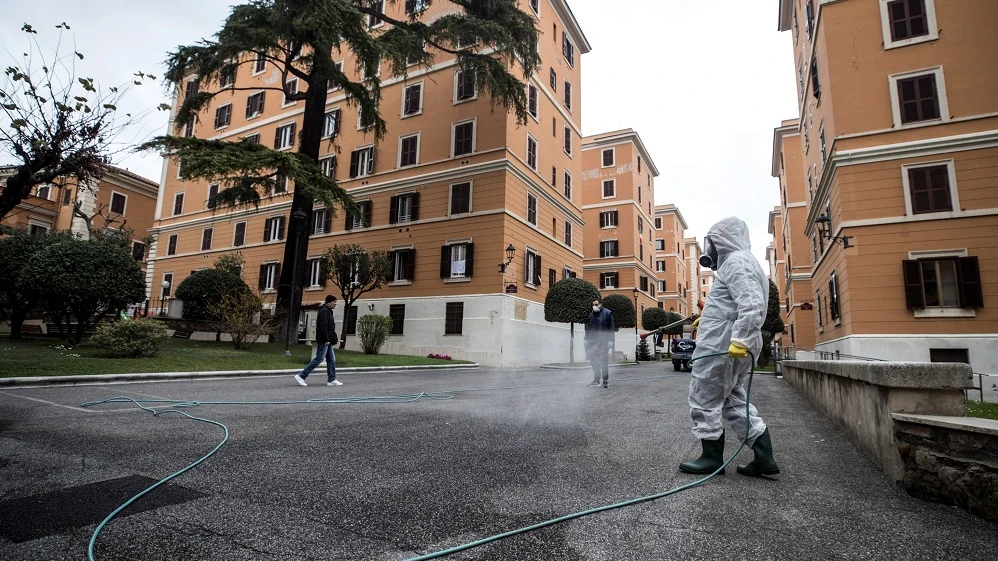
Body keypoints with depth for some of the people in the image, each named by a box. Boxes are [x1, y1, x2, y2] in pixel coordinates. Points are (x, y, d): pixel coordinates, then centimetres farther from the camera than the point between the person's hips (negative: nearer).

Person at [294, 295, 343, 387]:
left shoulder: (328, 311, 19)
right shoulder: (324, 311, -12)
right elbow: (323, 326, -21)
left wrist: (333, 339, 17)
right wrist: (326, 340, -22)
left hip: (327, 341, 10)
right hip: (323, 341, -10)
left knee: (331, 360, 9)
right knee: (318, 359, -8)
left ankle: (331, 380, 11)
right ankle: (301, 376, -2)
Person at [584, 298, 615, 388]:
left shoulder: (607, 313, -3)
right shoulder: (591, 315, 12)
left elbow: (611, 328, -5)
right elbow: (588, 328, 17)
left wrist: (610, 340, -11)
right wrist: (587, 339, 11)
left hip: (603, 342, -4)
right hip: (593, 342, 5)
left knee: (604, 362, 1)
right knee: (594, 362, 6)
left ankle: (605, 380, 11)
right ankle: (596, 380, 15)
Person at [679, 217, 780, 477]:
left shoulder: (737, 261, -12)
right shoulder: (741, 261, 21)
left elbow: (752, 304, -26)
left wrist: (740, 339, -31)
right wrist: (708, 315, 34)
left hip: (722, 346, -11)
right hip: (731, 346, 11)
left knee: (704, 400, 0)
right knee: (734, 401, 15)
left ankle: (712, 457, 10)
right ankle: (764, 457, 16)